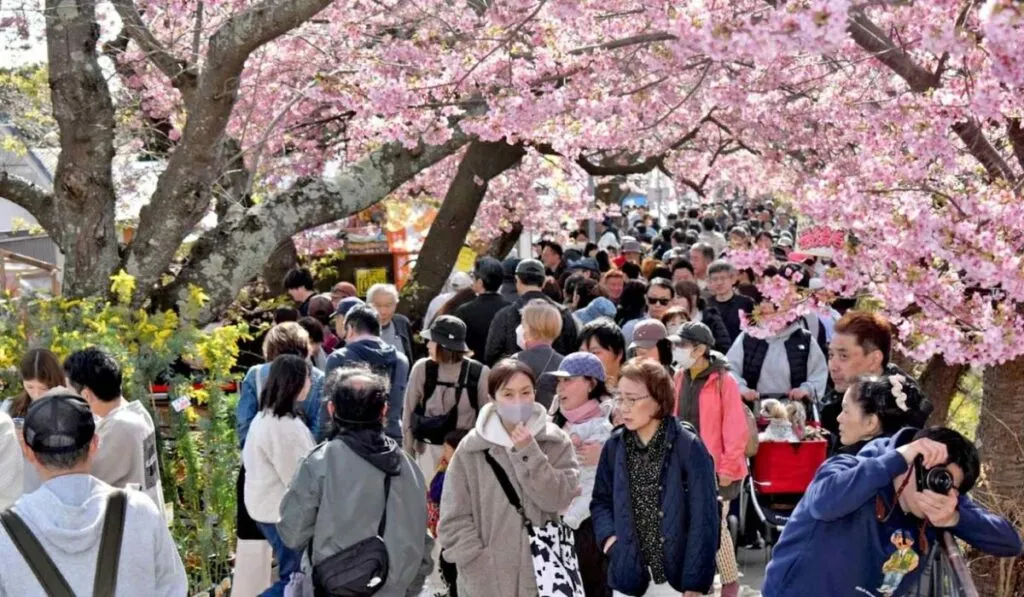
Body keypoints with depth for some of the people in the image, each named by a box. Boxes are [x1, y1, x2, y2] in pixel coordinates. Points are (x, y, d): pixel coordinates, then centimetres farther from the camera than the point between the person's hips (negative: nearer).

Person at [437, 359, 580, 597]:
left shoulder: (556, 442, 2)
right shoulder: (472, 448, -2)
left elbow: (560, 499, -10)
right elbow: (454, 519, -2)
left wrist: (529, 454, -16)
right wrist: (479, 569, -10)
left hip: (543, 577, 1)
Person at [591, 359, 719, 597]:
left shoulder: (688, 447, -10)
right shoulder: (615, 446, 4)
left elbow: (704, 519, -10)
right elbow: (601, 500, 16)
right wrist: (608, 536, -4)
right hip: (629, 576, 4)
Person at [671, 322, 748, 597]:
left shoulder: (723, 381, -12)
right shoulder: (680, 378, 7)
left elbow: (735, 427, -13)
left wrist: (729, 466, -13)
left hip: (714, 467, -6)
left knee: (716, 526, 0)